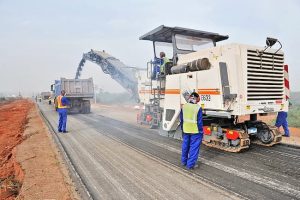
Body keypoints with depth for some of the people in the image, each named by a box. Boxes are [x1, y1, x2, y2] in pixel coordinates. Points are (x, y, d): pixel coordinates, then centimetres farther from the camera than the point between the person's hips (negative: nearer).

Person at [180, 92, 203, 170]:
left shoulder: (184, 106, 0)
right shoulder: (198, 108, -14)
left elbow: (181, 120, 8)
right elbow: (199, 121, -11)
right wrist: (201, 131, 0)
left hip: (186, 130, 5)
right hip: (195, 131, -5)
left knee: (185, 146, 18)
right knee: (194, 147, 5)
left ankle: (184, 161, 32)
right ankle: (190, 164, 11)